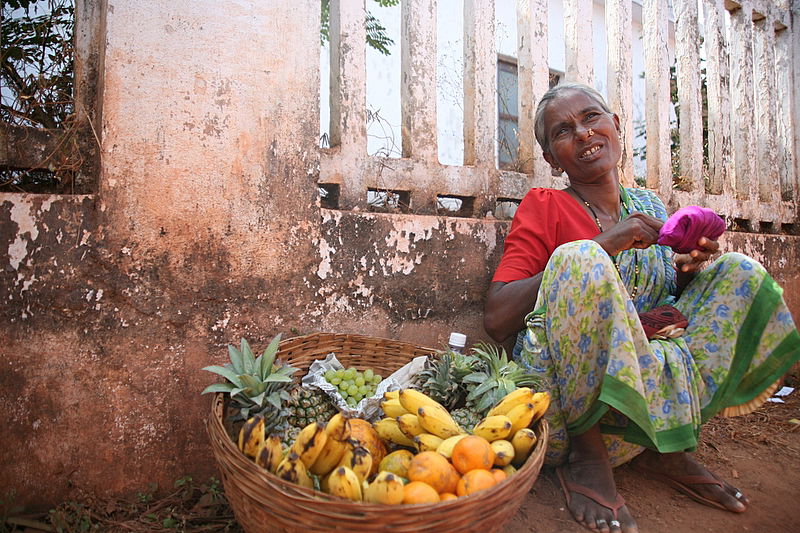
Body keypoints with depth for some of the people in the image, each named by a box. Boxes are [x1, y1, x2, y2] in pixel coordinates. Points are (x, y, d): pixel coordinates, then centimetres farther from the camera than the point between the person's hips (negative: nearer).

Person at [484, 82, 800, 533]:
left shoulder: (649, 208, 11)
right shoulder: (543, 207, -5)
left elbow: (668, 302, 19)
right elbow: (496, 320, -17)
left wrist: (688, 269, -3)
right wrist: (600, 246, -20)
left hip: (645, 384, 6)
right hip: (561, 391, -5)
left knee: (739, 273, 1)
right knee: (579, 255, -28)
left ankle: (665, 448, 2)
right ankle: (585, 456, -13)